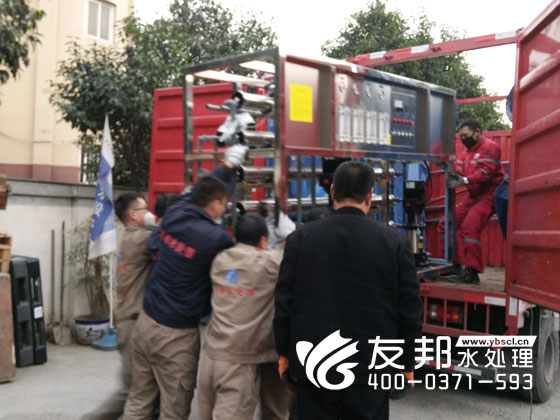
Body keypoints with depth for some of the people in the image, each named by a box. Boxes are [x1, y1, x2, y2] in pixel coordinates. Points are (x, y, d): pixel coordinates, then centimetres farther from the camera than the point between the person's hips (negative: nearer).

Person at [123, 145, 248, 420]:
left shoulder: (173, 215, 0)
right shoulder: (214, 238, -20)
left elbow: (201, 189, 19)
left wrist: (230, 165, 33)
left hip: (146, 321, 7)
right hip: (175, 334, -7)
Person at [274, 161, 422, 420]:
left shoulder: (300, 238, -5)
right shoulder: (395, 243, -6)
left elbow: (284, 302, 0)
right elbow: (409, 309, -2)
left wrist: (284, 352, 12)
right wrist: (407, 362, 9)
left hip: (313, 364, 1)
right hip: (370, 366, 0)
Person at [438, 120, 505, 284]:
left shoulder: (489, 147, -8)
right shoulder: (466, 152, 18)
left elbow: (485, 172, -21)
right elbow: (458, 170, 5)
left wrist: (464, 180, -32)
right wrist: (453, 176, -18)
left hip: (488, 195, -9)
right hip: (473, 196, 9)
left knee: (469, 227, -25)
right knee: (445, 225, 6)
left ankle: (472, 272, -22)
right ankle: (452, 266, 13)